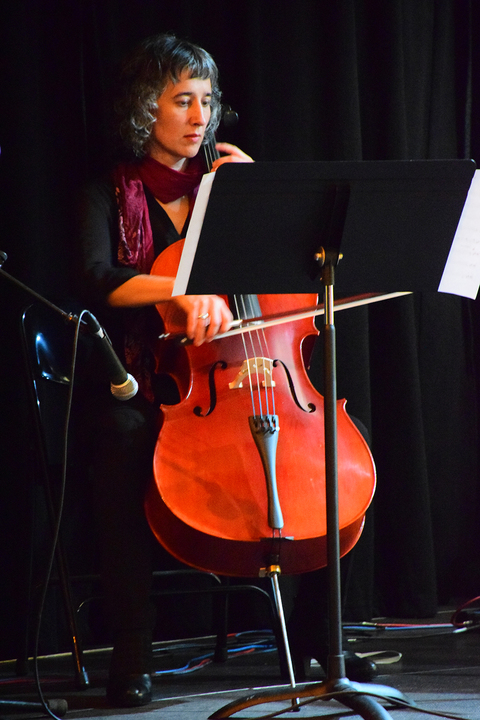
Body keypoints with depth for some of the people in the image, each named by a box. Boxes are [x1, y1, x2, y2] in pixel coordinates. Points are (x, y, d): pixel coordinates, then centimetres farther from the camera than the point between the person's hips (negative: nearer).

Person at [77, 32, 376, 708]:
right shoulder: (109, 195, 7)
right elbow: (98, 281, -13)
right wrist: (182, 288, -29)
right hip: (142, 388, -3)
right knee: (122, 444, -36)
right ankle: (131, 657, -28)